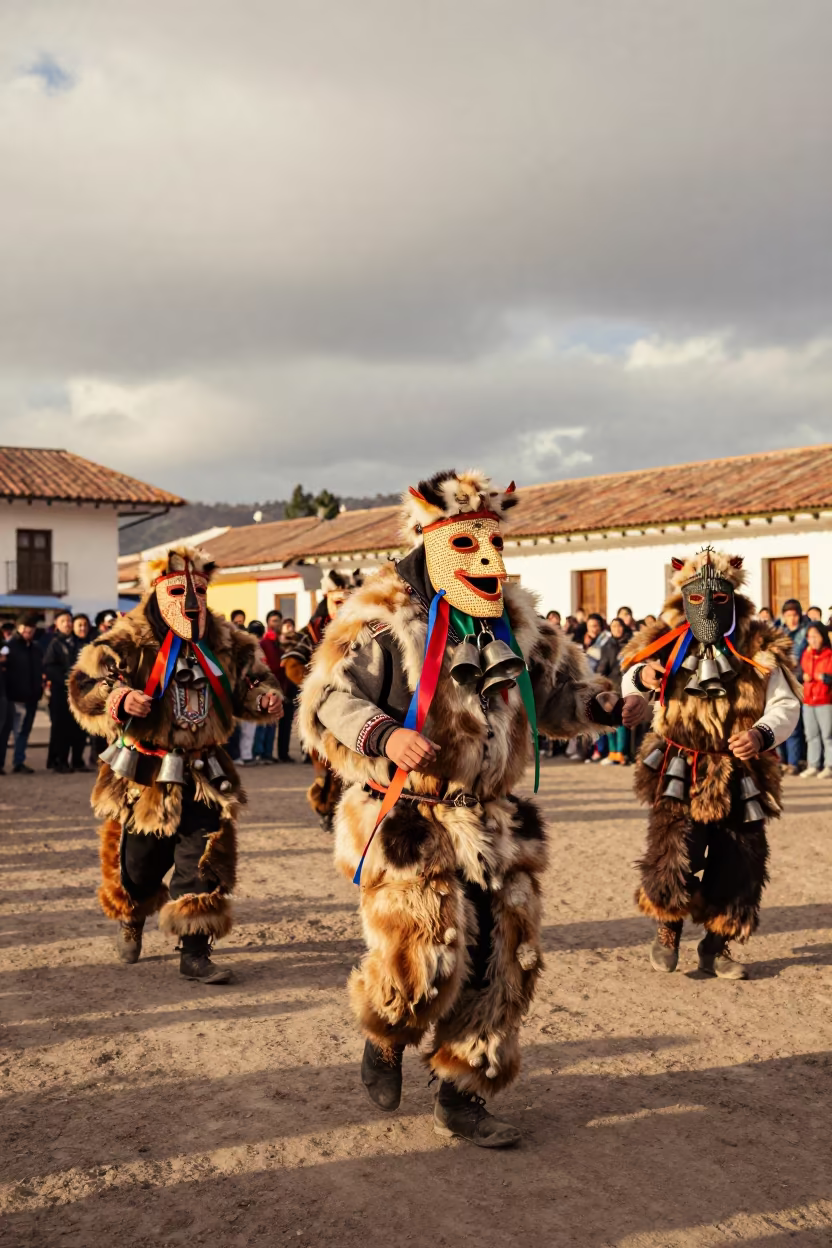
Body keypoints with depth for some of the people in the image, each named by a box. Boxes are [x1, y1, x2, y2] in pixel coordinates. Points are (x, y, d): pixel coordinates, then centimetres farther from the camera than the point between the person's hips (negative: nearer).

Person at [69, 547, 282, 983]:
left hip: (203, 775, 3)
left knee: (205, 861, -4)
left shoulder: (224, 643, 2)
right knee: (139, 862, 11)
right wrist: (120, 699, -36)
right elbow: (85, 689, -16)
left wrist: (264, 697, -7)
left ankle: (195, 952, 7)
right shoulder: (128, 643, -11)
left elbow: (250, 679, 15)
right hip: (144, 777, -2)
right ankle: (131, 921, 45)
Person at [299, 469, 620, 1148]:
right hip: (408, 821, -6)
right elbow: (330, 698, -15)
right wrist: (385, 735, -33)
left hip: (490, 820, 6)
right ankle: (385, 1038, 25)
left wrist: (607, 704, -1)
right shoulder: (383, 620, -11)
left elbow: (558, 691, 19)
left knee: (502, 959, 6)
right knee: (423, 959, -12)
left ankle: (462, 1093, 25)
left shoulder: (516, 624, 9)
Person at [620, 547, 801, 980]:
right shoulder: (667, 644, -1)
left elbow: (785, 705, 0)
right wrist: (641, 677, -16)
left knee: (738, 865, 6)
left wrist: (762, 735, -21)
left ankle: (716, 948, 27)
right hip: (679, 772, -1)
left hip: (739, 775, 2)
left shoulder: (758, 649, -2)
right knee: (671, 857, -12)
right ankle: (668, 929, 18)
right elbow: (631, 687, 9)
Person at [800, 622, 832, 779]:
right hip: (808, 700, 6)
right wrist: (803, 677, -1)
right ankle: (813, 765, 15)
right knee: (811, 735, 9)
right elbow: (801, 671, 19)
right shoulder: (806, 654, 10)